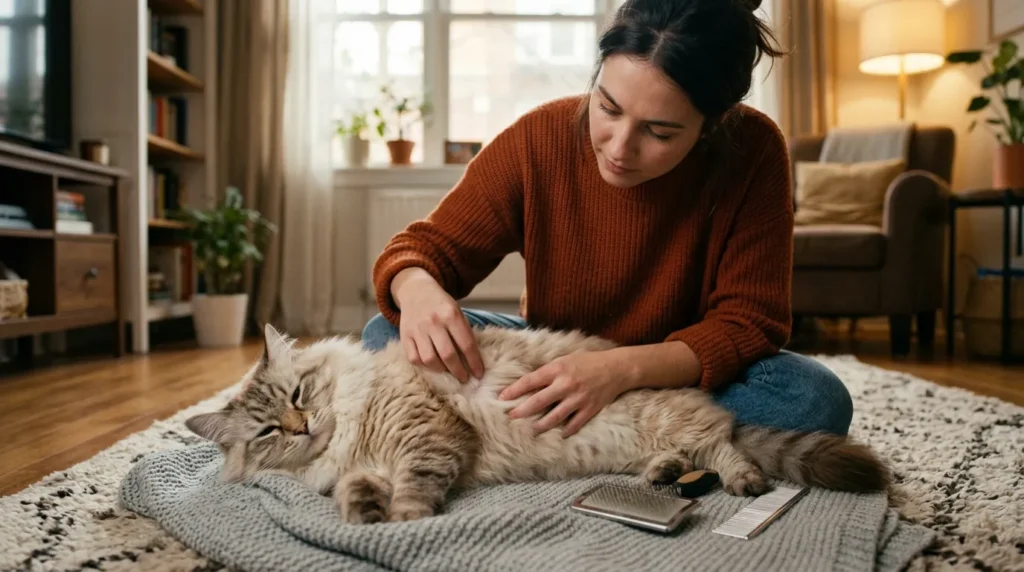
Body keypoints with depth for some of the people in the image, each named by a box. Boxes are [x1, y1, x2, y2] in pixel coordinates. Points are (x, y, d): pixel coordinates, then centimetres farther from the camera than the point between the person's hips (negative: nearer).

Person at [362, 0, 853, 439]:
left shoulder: (752, 153, -20)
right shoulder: (537, 139, -18)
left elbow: (749, 323, -18)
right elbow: (431, 245, -10)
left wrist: (625, 368, -35)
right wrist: (417, 290, -35)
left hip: (681, 379, 0)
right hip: (551, 365, 1)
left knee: (816, 399, -29)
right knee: (387, 335, -18)